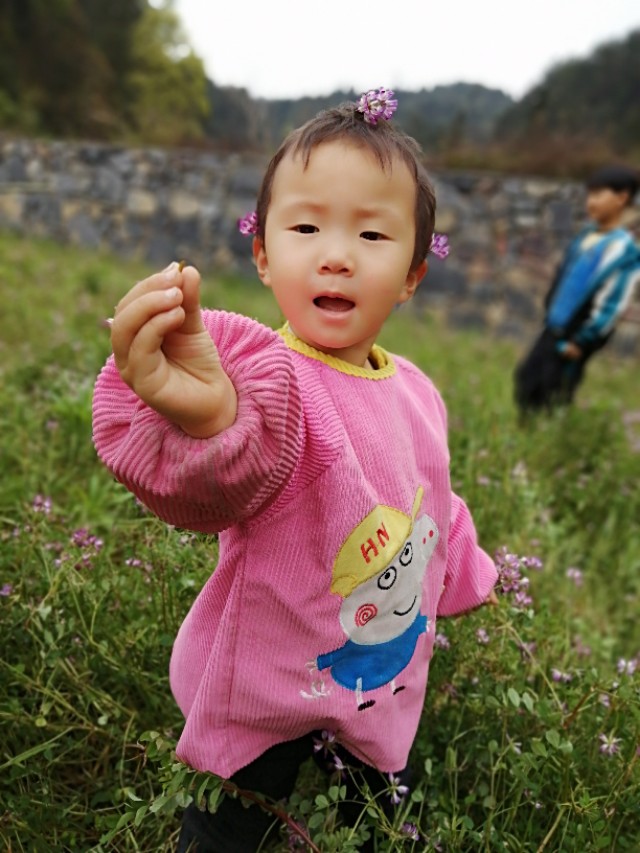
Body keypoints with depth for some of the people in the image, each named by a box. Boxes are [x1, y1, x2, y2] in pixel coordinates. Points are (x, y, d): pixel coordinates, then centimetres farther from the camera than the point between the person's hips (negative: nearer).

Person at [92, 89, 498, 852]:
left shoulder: (415, 393, -8)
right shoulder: (264, 377, -30)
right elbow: (216, 487, -53)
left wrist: (457, 581, 24)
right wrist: (203, 419, -75)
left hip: (385, 693, 6)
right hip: (261, 700, -5)